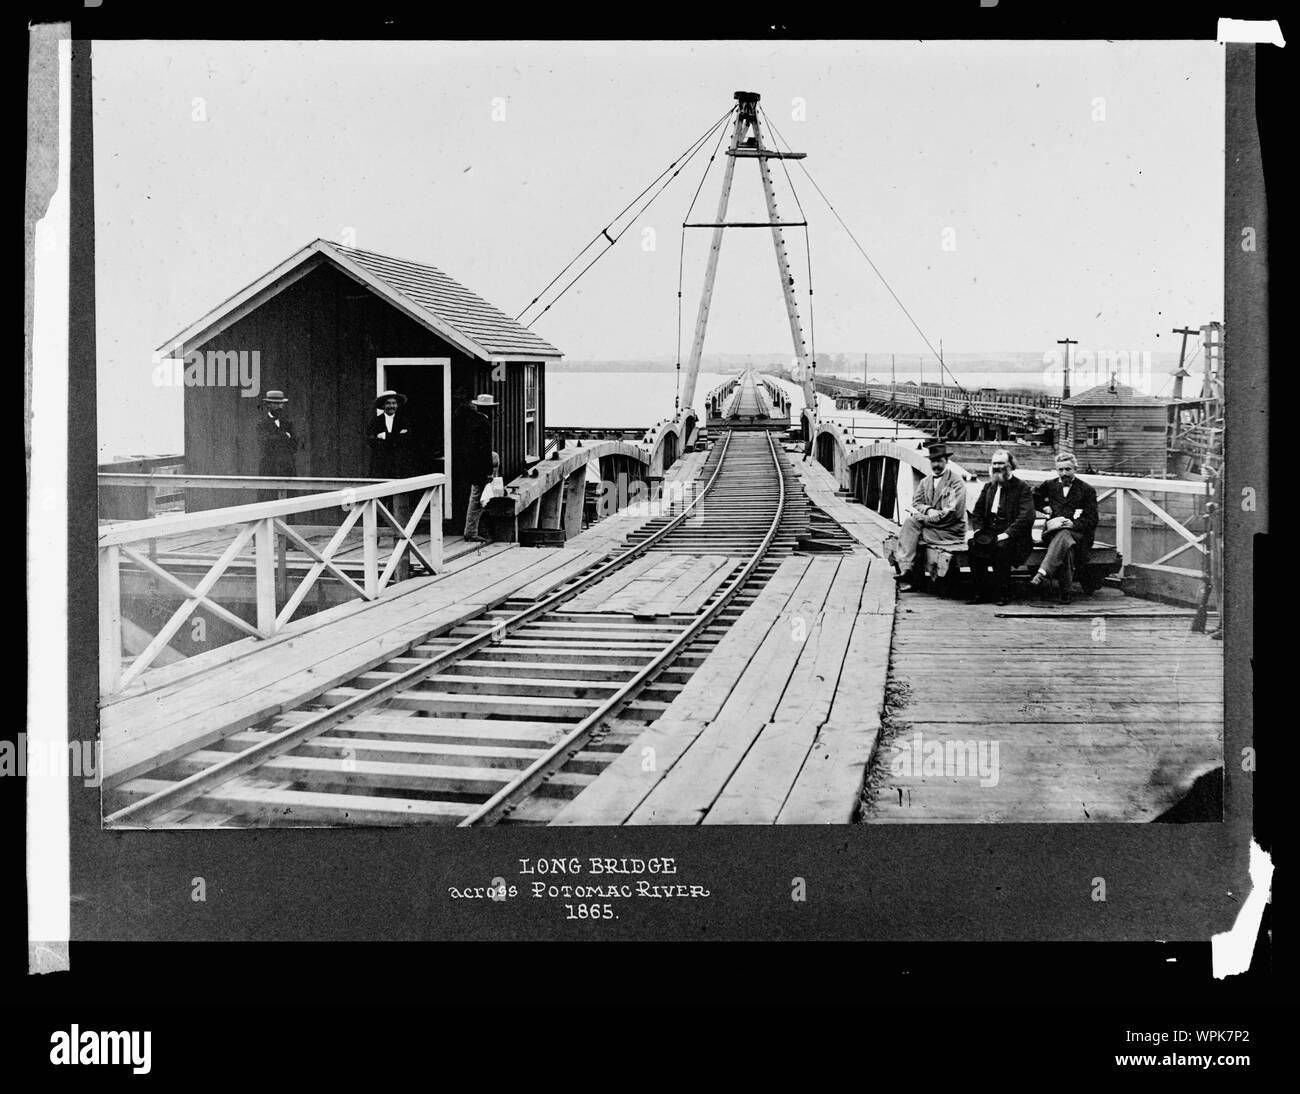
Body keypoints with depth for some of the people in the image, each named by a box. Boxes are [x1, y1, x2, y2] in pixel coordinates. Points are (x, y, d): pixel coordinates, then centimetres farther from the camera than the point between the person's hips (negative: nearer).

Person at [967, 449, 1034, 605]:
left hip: (1011, 535, -5)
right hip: (990, 532, 5)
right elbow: (977, 512, 20)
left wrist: (1007, 534, -21)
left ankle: (1003, 593, -21)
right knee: (973, 544, -25)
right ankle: (981, 592, -18)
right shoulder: (988, 487, 19)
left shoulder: (1022, 488, 0)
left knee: (1001, 547, -36)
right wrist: (978, 529, -1)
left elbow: (1026, 517, -11)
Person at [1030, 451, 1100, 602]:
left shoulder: (1087, 490, 10)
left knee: (1063, 535, -40)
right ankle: (1065, 590, -44)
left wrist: (1074, 524, -14)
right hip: (1054, 530, 2)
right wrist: (1044, 507, 14)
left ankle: (1042, 573, -58)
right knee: (1066, 545, -36)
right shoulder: (1049, 485, 19)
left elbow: (1092, 521, 5)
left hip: (1077, 532, -2)